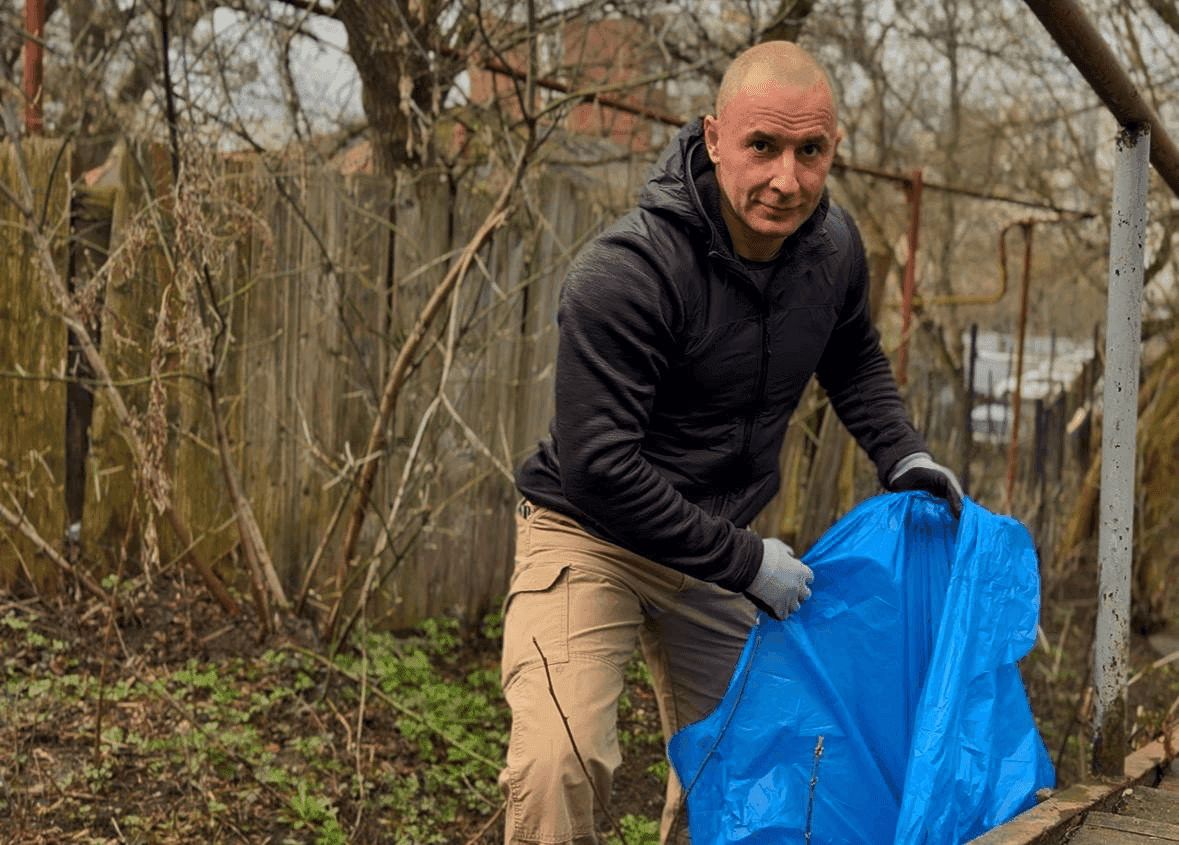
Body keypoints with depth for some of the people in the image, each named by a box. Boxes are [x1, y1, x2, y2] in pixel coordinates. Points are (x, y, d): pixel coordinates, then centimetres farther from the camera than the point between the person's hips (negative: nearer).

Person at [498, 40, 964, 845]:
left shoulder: (832, 245, -5)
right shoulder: (626, 271, -28)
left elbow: (854, 360, 18)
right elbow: (598, 466, -29)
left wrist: (902, 455, 0)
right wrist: (743, 561, -23)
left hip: (712, 551, 7)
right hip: (589, 536, -6)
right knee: (560, 764, -26)